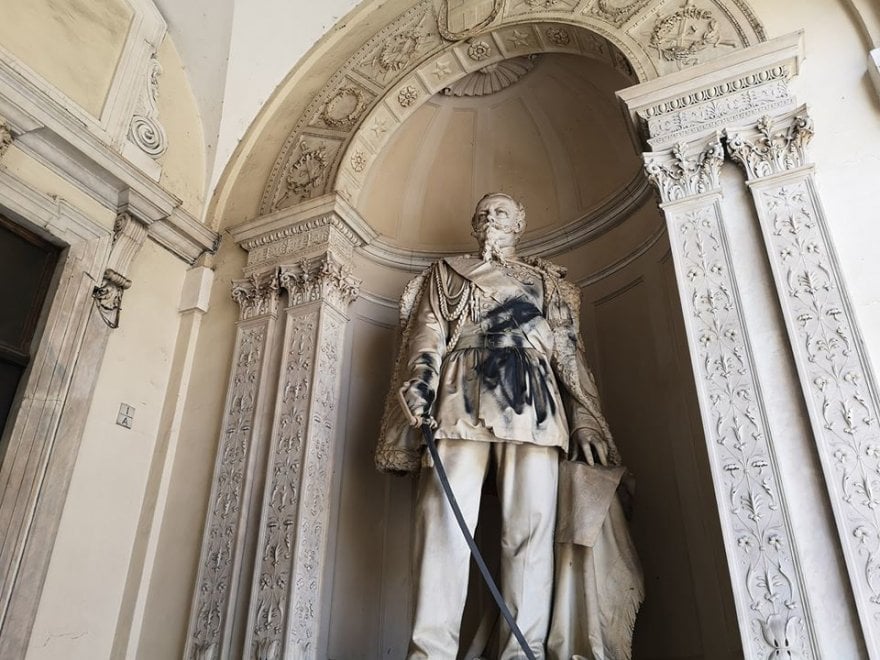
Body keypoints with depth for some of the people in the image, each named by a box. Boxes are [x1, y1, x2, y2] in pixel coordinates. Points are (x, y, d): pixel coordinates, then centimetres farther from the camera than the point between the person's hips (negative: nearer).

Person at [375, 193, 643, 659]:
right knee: (445, 522, -13)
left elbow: (569, 349, 16)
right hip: (462, 397, 0)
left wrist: (584, 419, 2)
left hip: (529, 399, 1)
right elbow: (428, 334, 13)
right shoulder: (446, 271, 27)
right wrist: (420, 383, -9)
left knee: (530, 525, -10)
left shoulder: (545, 278, 26)